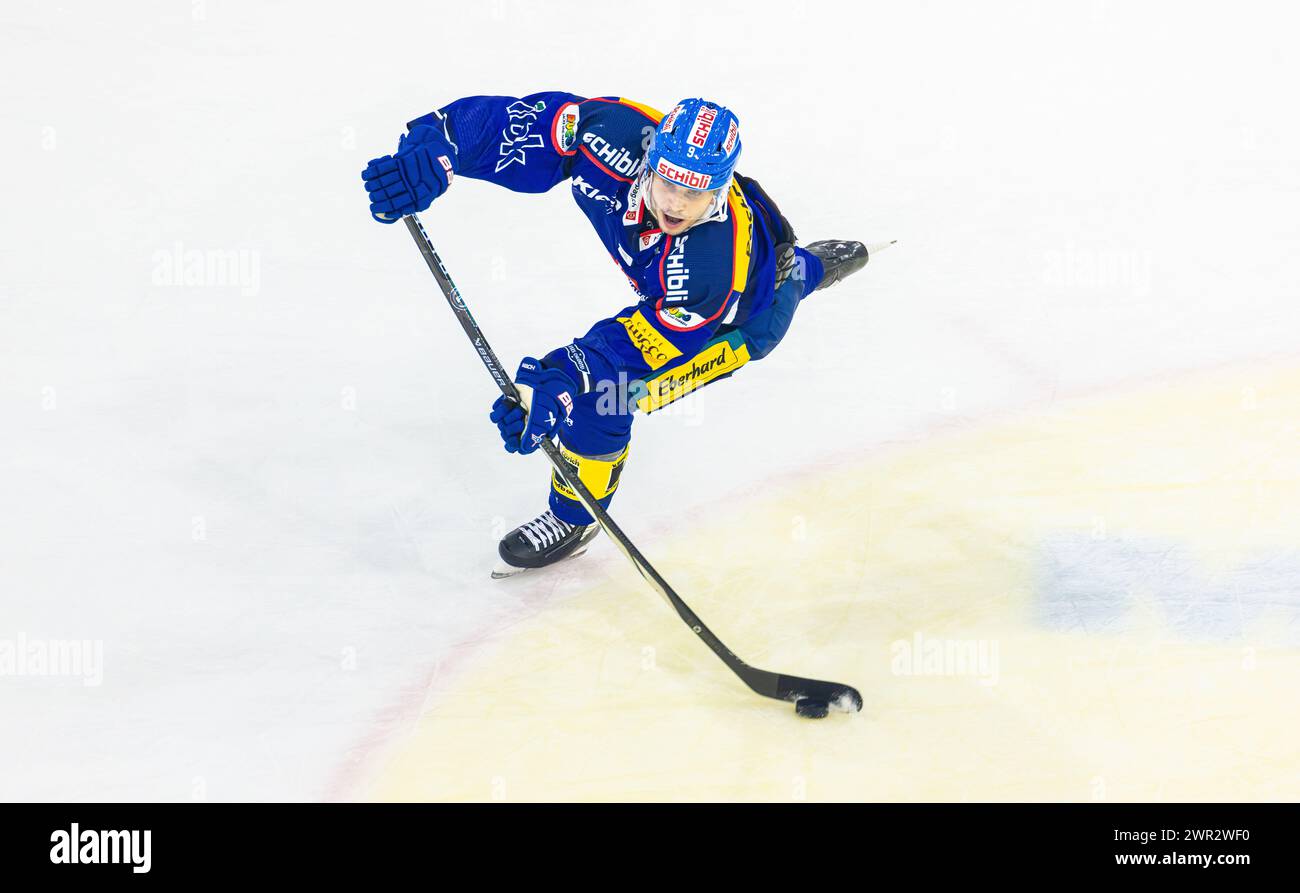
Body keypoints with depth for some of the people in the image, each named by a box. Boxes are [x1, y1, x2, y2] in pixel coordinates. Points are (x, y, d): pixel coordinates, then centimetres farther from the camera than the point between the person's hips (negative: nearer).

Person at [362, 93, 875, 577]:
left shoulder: (715, 257, -46)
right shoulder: (617, 139, -35)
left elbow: (650, 338, -42)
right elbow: (529, 121, -31)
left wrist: (563, 377, -53)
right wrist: (434, 151, -42)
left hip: (749, 315, -6)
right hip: (666, 273, 7)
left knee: (601, 395, -19)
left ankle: (573, 519, 8)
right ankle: (815, 264, 70)